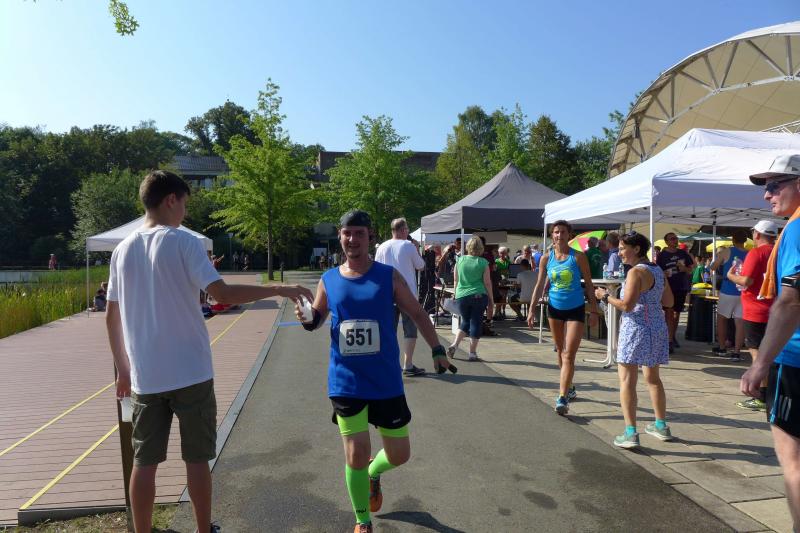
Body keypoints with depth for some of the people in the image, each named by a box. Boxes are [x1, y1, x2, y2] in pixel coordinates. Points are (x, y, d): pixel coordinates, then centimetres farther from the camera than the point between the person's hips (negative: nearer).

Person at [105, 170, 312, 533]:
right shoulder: (183, 242, -10)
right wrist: (279, 290, -13)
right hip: (190, 373, -4)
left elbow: (112, 317, 11)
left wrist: (122, 369, 19)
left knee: (144, 462, 12)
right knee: (196, 459, 9)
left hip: (145, 376, 5)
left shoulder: (122, 250, 7)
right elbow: (224, 294, -20)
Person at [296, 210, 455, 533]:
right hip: (346, 382, 0)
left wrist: (437, 349, 0)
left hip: (386, 381, 0)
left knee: (399, 454, 10)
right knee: (356, 455, 4)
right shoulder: (328, 280, 0)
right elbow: (317, 319, 10)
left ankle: (374, 473, 47)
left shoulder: (389, 276, -4)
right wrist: (308, 319, -13)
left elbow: (417, 313, 4)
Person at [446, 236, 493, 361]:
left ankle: (454, 345, 5)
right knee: (476, 323, 6)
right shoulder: (483, 262, -5)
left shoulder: (460, 260, 2)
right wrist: (491, 300, 4)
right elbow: (487, 283, -4)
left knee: (465, 321, 19)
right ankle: (472, 353, 8)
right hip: (479, 296, -3)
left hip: (461, 296, 3)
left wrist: (457, 292, 22)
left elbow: (455, 280, 8)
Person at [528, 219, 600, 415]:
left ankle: (562, 398, -10)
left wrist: (594, 311, -4)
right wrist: (532, 309, -4)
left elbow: (589, 284, -2)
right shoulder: (546, 258, 0)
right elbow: (540, 285, 2)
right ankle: (569, 387, 35)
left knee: (569, 354, -10)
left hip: (575, 309, -4)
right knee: (560, 351, 16)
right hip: (554, 308, 4)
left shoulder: (578, 257, -7)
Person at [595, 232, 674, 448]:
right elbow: (668, 302, 16)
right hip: (657, 328, 9)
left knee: (627, 379, -6)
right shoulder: (658, 270, 11)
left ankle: (630, 433, -8)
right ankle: (661, 426, 32)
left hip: (637, 328, -9)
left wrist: (605, 296, -7)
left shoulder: (636, 272, -15)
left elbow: (627, 305, -21)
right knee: (653, 378, 21)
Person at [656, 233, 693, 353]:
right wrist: (664, 274, -23)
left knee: (677, 312, 14)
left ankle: (673, 336, 29)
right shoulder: (662, 255, -2)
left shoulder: (683, 253, 10)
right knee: (669, 311, -12)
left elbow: (690, 270, 16)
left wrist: (684, 269, -6)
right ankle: (669, 341, -13)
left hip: (681, 287, 5)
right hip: (668, 287, -5)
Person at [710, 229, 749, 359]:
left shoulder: (726, 251, -6)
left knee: (721, 318, 14)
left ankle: (722, 348, 20)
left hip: (728, 291, -2)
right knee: (740, 322, 2)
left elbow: (713, 267, 4)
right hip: (743, 293, 3)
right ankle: (737, 352, 3)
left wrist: (718, 255, 18)